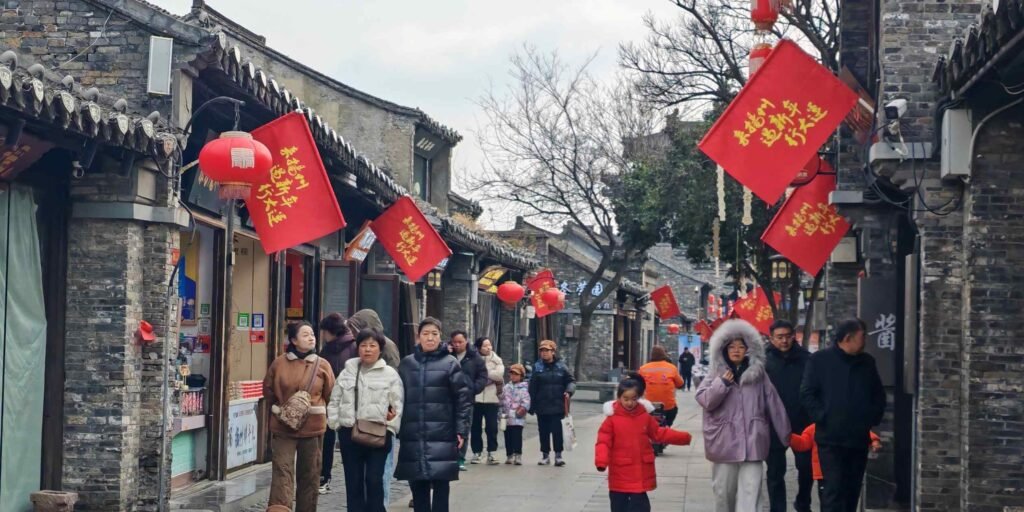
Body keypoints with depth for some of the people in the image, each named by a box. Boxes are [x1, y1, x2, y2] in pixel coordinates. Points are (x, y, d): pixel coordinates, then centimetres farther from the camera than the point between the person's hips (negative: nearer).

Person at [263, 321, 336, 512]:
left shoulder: (322, 365, -1)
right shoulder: (279, 363, -1)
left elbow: (330, 395, 6)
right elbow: (268, 389, 11)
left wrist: (315, 409, 0)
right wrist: (279, 407, 1)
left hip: (313, 426, 1)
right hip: (283, 426, -1)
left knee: (309, 475, 9)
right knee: (282, 471, -9)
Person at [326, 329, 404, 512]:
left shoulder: (390, 374, 1)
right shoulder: (347, 372, 11)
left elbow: (397, 405, -2)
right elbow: (335, 402, 15)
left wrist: (390, 428, -10)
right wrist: (335, 424, 5)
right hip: (349, 433, 3)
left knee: (374, 480, -6)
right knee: (353, 481, 8)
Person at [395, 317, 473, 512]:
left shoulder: (450, 363, 0)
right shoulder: (407, 363, 10)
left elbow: (463, 398, -2)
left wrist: (461, 430, -9)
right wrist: (396, 428, 8)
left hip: (441, 436, -3)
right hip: (413, 436, 3)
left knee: (440, 485, -1)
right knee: (418, 487, 8)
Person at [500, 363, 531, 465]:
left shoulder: (523, 388, 0)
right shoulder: (506, 387, 16)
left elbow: (526, 401, -9)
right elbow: (502, 400, 19)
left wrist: (523, 408, -22)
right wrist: (501, 411, 12)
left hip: (518, 418, -5)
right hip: (507, 417, 5)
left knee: (517, 436, -11)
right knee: (508, 436, 7)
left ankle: (518, 455, -12)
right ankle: (509, 455, 15)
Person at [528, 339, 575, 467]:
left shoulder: (561, 366, 0)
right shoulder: (537, 367, 2)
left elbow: (571, 381, 6)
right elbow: (532, 388, 1)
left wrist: (569, 391, -15)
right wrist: (531, 406, -2)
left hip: (557, 405, -1)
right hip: (542, 406, 2)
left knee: (557, 430, -3)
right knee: (543, 431, 8)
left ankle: (558, 455, 6)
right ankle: (545, 455, 19)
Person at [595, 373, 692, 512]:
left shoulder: (645, 416, 2)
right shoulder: (612, 418, -8)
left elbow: (659, 433, 13)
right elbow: (604, 442, -12)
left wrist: (683, 437, 9)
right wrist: (601, 461, -29)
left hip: (640, 474, 2)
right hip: (619, 474, -2)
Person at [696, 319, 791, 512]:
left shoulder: (758, 375, 6)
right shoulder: (716, 374, 6)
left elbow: (774, 407, 7)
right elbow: (704, 400, -4)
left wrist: (786, 436, 8)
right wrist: (722, 384, -15)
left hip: (752, 443, -1)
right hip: (724, 443, 1)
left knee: (750, 494, -7)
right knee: (724, 491, 12)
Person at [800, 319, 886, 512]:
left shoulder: (867, 362, 11)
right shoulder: (820, 360, -2)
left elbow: (879, 395, 20)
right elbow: (807, 394, -5)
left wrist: (873, 417, 6)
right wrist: (822, 417, -13)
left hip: (859, 438, 5)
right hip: (831, 438, -5)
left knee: (853, 489, 11)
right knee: (833, 488, -11)